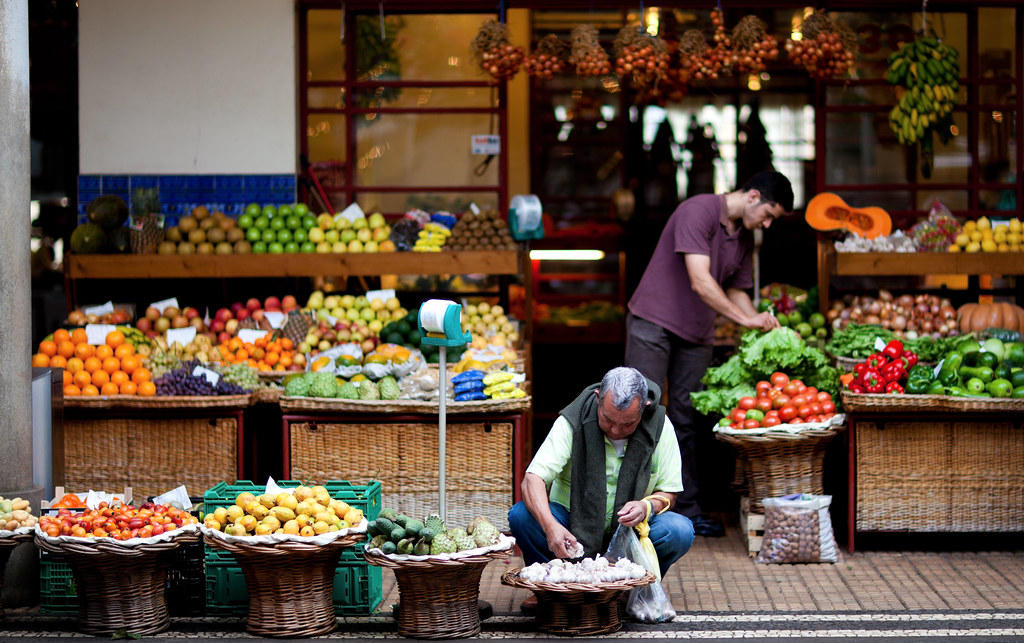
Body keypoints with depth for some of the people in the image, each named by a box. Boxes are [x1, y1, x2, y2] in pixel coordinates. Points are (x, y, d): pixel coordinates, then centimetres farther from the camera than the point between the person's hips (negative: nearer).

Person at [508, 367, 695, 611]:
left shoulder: (660, 426, -11)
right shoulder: (572, 423, -18)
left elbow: (668, 492, -3)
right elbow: (533, 479, -26)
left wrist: (648, 506, -28)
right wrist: (550, 527, -44)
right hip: (572, 527, -1)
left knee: (680, 531, -28)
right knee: (521, 516, -29)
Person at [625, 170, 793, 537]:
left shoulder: (745, 237, 9)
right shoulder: (698, 211, -18)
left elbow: (736, 290, 18)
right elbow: (700, 282, -25)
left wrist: (762, 322, 0)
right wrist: (744, 318, -25)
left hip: (696, 335, 7)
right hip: (654, 323, -7)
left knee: (687, 421, 5)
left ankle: (686, 509, 8)